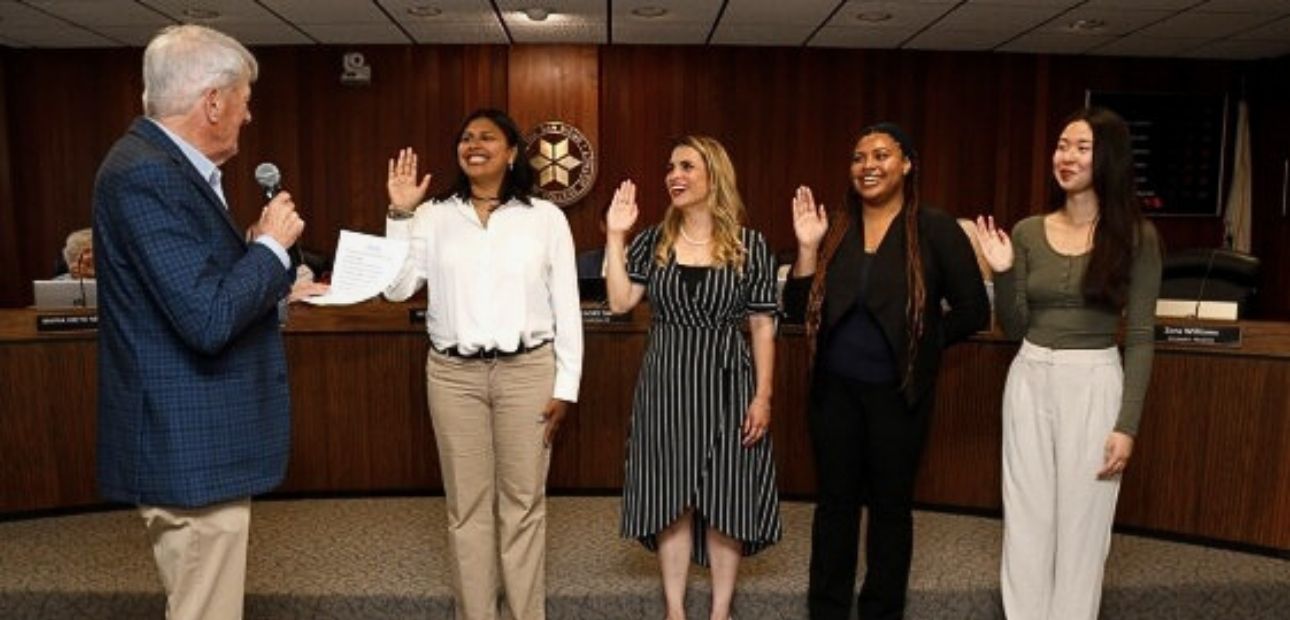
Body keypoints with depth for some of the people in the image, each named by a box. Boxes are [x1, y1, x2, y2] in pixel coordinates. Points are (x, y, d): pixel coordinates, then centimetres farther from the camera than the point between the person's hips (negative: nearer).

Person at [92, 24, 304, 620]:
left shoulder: (166, 165, 10)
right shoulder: (145, 173, -21)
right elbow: (208, 320, -26)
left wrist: (273, 282, 20)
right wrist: (271, 244, -14)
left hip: (196, 435, 10)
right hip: (189, 445, -10)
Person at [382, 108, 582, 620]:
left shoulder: (545, 217, 2)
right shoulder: (435, 216, 6)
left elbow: (566, 305, 2)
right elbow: (397, 288, 0)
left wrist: (566, 383, -1)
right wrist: (400, 214, -7)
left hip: (528, 371, -1)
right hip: (453, 373, 2)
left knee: (523, 502, 6)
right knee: (466, 504, 9)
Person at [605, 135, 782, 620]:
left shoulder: (750, 245, -1)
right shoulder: (653, 241, 5)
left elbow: (762, 326, -2)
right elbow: (619, 302, -5)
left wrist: (763, 395, -6)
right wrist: (615, 235, -7)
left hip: (726, 383, -2)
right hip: (666, 383, 2)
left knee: (725, 499, 6)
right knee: (671, 498, 8)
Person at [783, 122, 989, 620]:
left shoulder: (934, 230, -7)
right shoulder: (833, 228, 2)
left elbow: (972, 311, -5)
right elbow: (797, 311, -1)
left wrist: (919, 344, 0)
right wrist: (807, 247, -10)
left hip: (898, 391, -3)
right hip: (834, 388, 3)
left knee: (890, 504, 12)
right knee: (834, 500, 13)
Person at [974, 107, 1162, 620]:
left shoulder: (1135, 236, -5)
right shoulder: (1027, 232, 3)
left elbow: (1140, 338, -4)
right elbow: (1013, 328, 5)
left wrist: (1127, 424, -9)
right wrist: (1002, 272, -11)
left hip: (1094, 384, -3)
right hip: (1030, 380, 3)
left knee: (1081, 521, 7)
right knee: (1025, 518, 10)